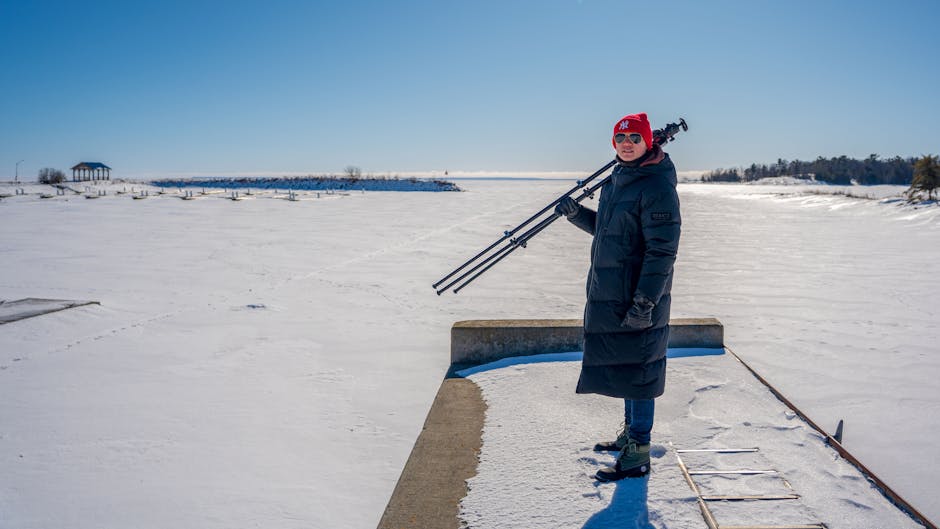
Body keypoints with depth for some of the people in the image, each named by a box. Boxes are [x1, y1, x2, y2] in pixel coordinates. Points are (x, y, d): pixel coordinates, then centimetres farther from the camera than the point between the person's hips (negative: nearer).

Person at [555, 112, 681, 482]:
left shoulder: (657, 187, -16)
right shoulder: (616, 180, 13)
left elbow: (662, 251, -20)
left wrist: (644, 303, -23)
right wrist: (576, 213, 10)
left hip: (639, 299, -9)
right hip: (610, 295, 9)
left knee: (637, 368, -3)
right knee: (622, 364, 19)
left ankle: (638, 455, 7)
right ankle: (630, 433, 35)